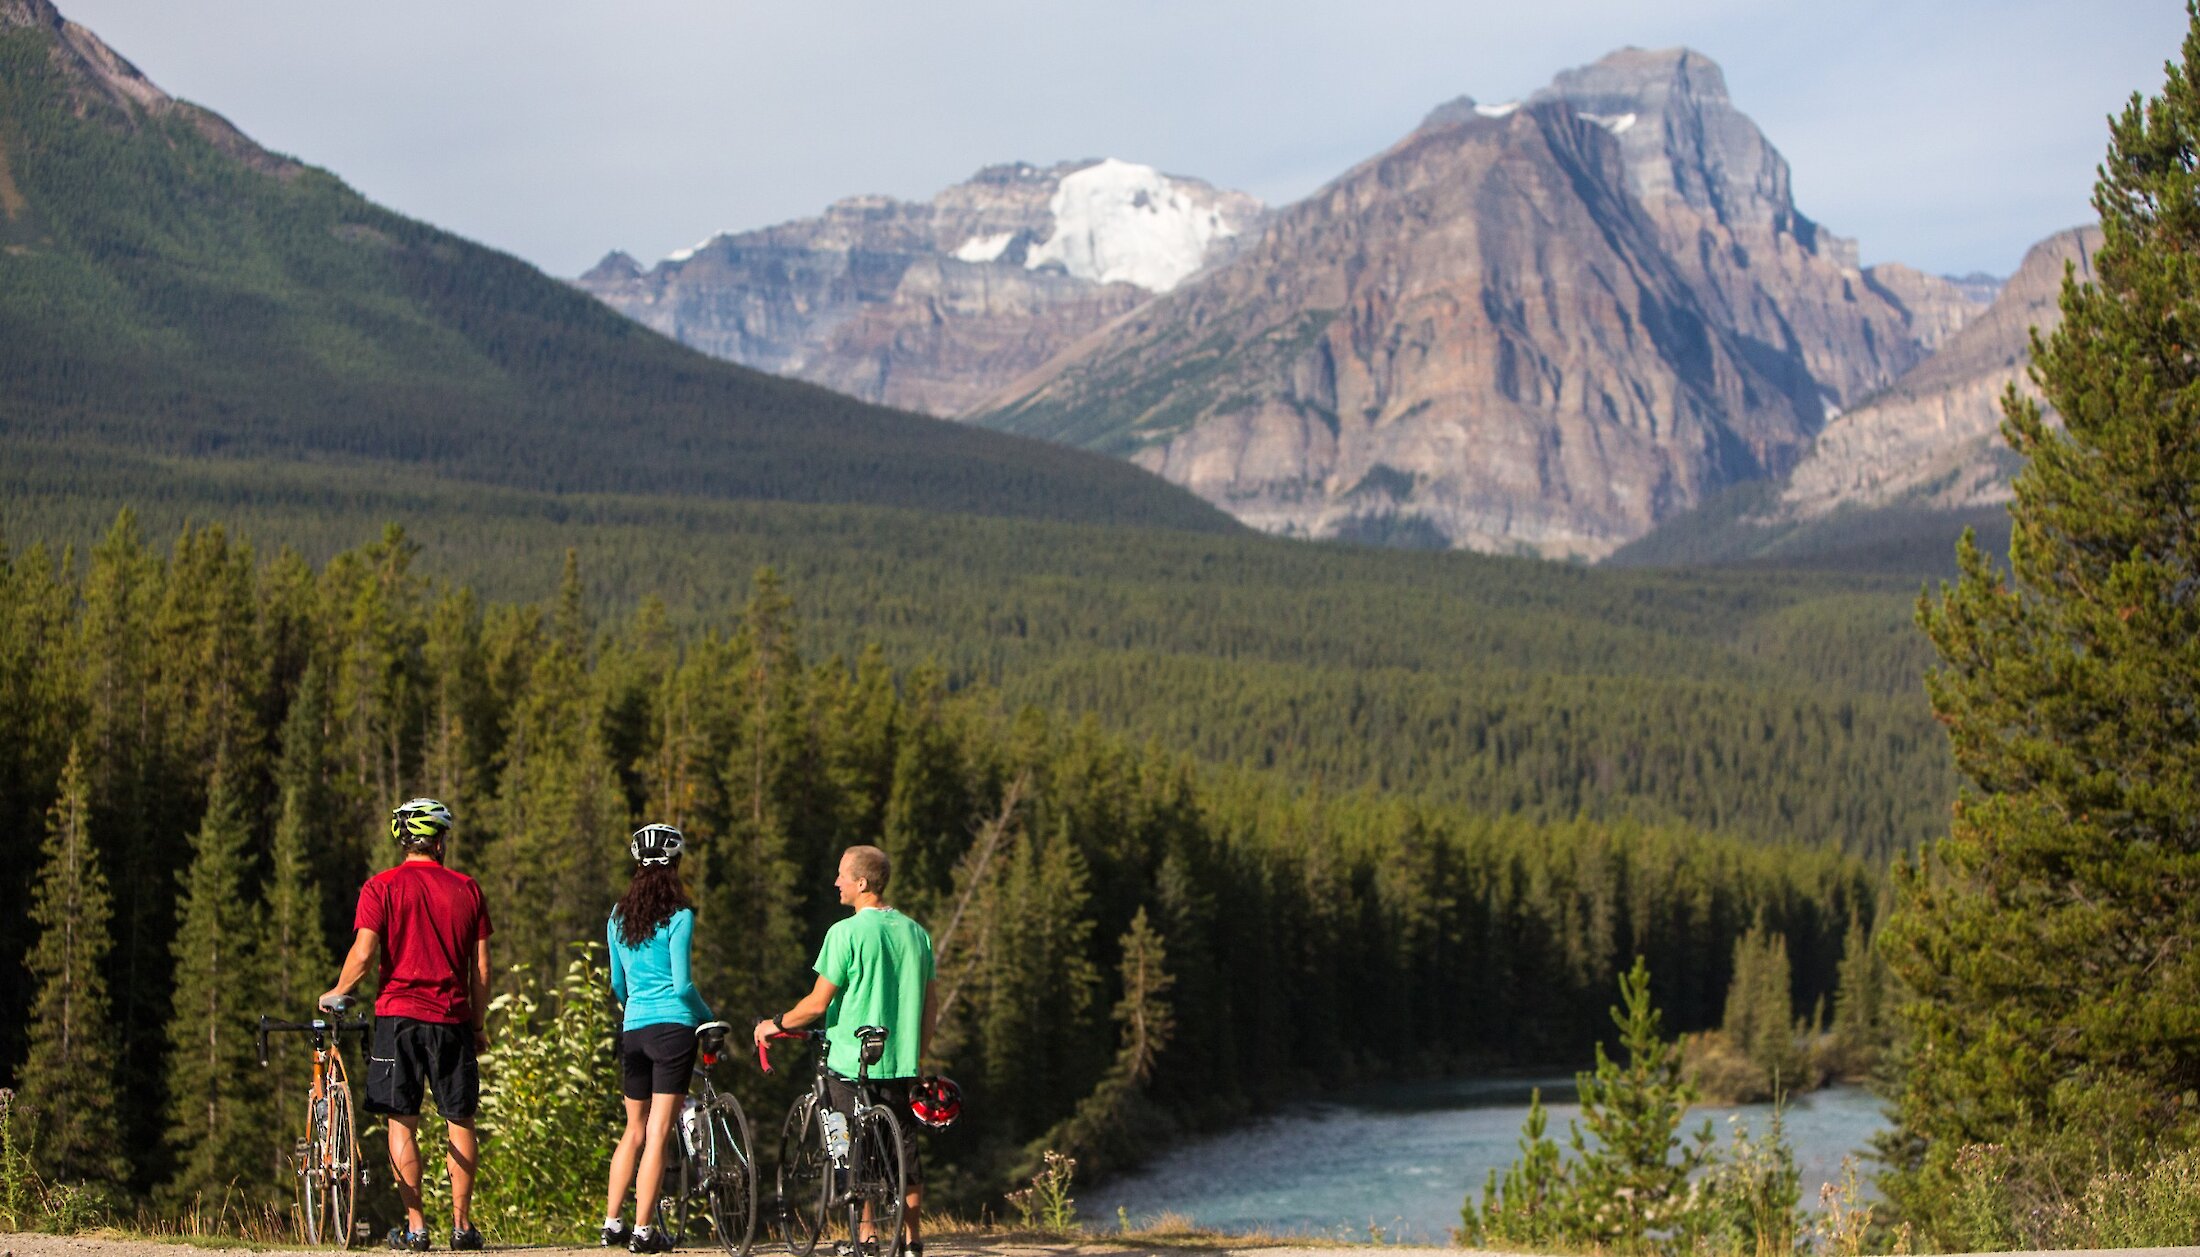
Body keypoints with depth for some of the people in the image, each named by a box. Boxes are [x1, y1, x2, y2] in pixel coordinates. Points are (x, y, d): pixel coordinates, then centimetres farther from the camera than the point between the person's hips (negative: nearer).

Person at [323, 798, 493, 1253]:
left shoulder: (381, 887, -2)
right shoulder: (467, 889, 5)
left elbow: (363, 954, -10)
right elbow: (481, 968, 4)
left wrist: (335, 993, 8)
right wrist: (480, 1025, 13)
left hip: (398, 1015, -2)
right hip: (453, 1019, 2)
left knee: (402, 1124, 3)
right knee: (460, 1122, 9)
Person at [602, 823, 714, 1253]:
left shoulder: (619, 917, 8)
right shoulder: (678, 917, -9)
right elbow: (682, 984, -11)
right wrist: (706, 1014, 6)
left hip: (632, 1029, 5)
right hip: (673, 1028, -5)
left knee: (635, 1131, 17)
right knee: (658, 1134, -2)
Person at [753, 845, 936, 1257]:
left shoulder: (846, 932, -12)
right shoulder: (916, 933, 7)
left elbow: (818, 1003, -12)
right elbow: (928, 1005, 11)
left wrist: (775, 1024, 3)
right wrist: (919, 1055, 22)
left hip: (851, 1060, -5)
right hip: (901, 1062, 5)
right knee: (904, 1146, 11)